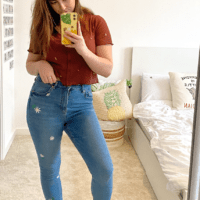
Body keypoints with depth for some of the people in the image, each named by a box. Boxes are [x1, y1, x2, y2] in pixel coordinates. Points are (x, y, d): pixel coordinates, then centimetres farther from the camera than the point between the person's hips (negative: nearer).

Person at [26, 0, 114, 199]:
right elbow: (29, 65, 13)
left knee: (104, 169, -8)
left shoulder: (95, 22, 1)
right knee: (49, 168, 10)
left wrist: (83, 50, -19)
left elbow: (107, 69, -2)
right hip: (45, 101, 1)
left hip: (81, 102, -1)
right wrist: (40, 64, -9)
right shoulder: (43, 26, 7)